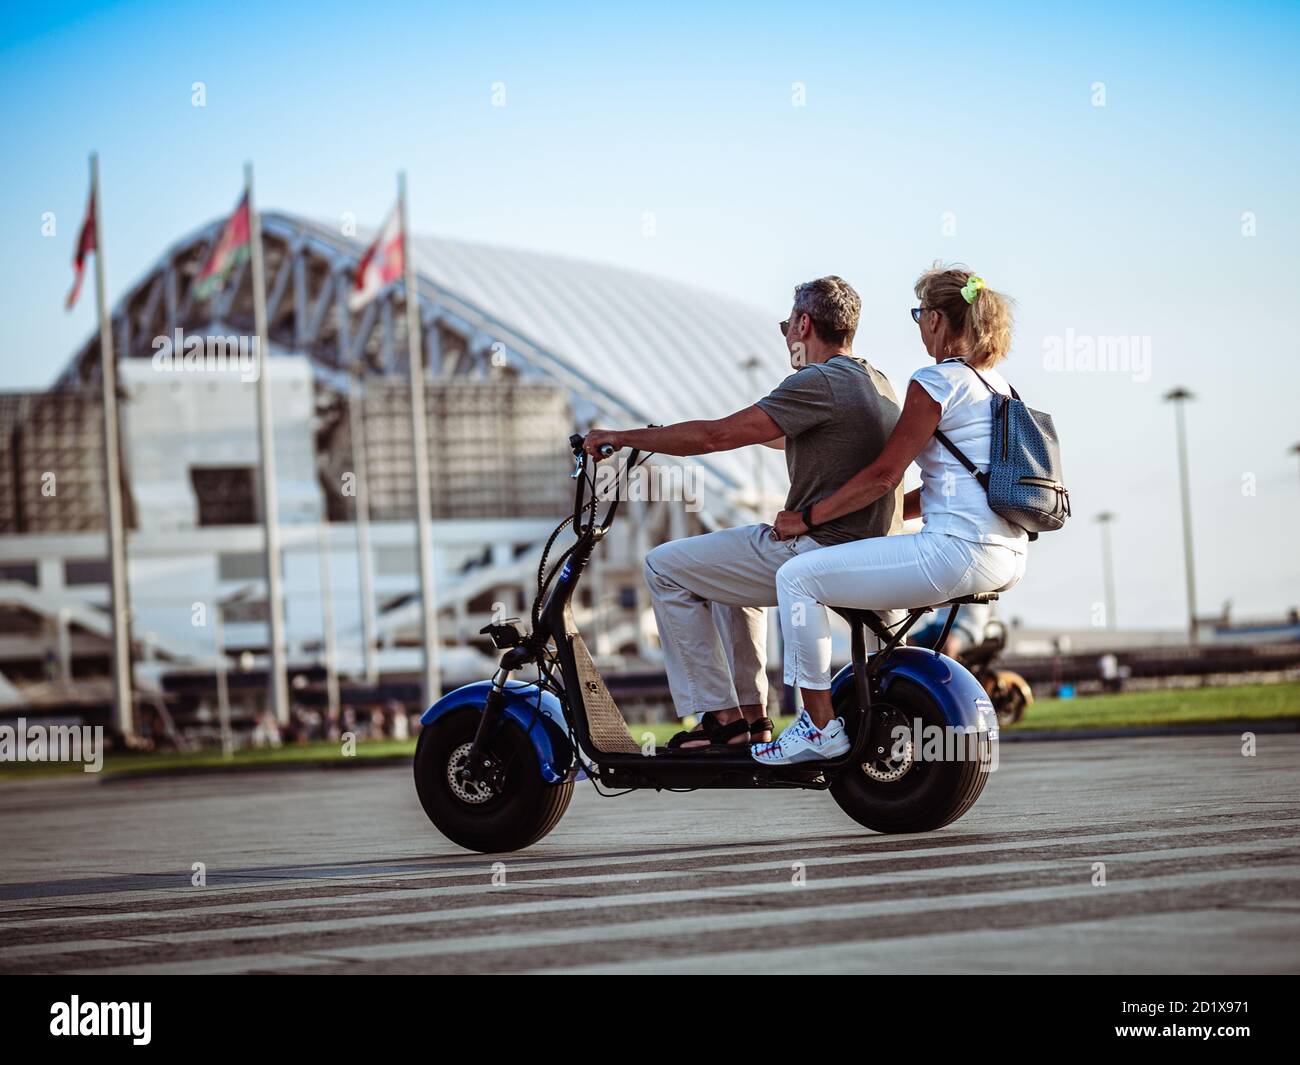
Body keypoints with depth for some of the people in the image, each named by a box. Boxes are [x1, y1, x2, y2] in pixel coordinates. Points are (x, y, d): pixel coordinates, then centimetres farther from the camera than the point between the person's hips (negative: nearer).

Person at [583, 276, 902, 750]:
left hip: (821, 552, -10)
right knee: (728, 568, 33)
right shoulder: (876, 382, 14)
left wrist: (624, 438, -8)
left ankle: (721, 717, 1)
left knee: (665, 568, 0)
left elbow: (718, 436, -18)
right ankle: (752, 718, 27)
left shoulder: (820, 383, -16)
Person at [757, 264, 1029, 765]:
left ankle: (820, 727, -3)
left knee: (797, 576, -5)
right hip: (1010, 558, 10)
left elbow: (883, 476, -12)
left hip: (958, 551, -10)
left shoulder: (936, 382, -9)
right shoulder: (995, 383, 17)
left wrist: (806, 518, -3)